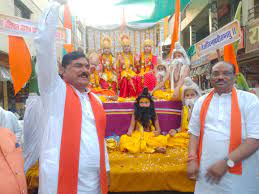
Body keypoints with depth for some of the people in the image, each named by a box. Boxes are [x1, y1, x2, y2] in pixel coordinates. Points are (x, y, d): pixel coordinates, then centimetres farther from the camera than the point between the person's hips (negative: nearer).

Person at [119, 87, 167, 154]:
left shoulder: (153, 114, 2)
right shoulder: (135, 114, 3)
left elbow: (158, 128, 2)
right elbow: (132, 126, 2)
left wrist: (157, 132, -21)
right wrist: (129, 132, -20)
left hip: (150, 135, -1)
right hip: (137, 135, 1)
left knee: (162, 139, -28)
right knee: (124, 138, -30)